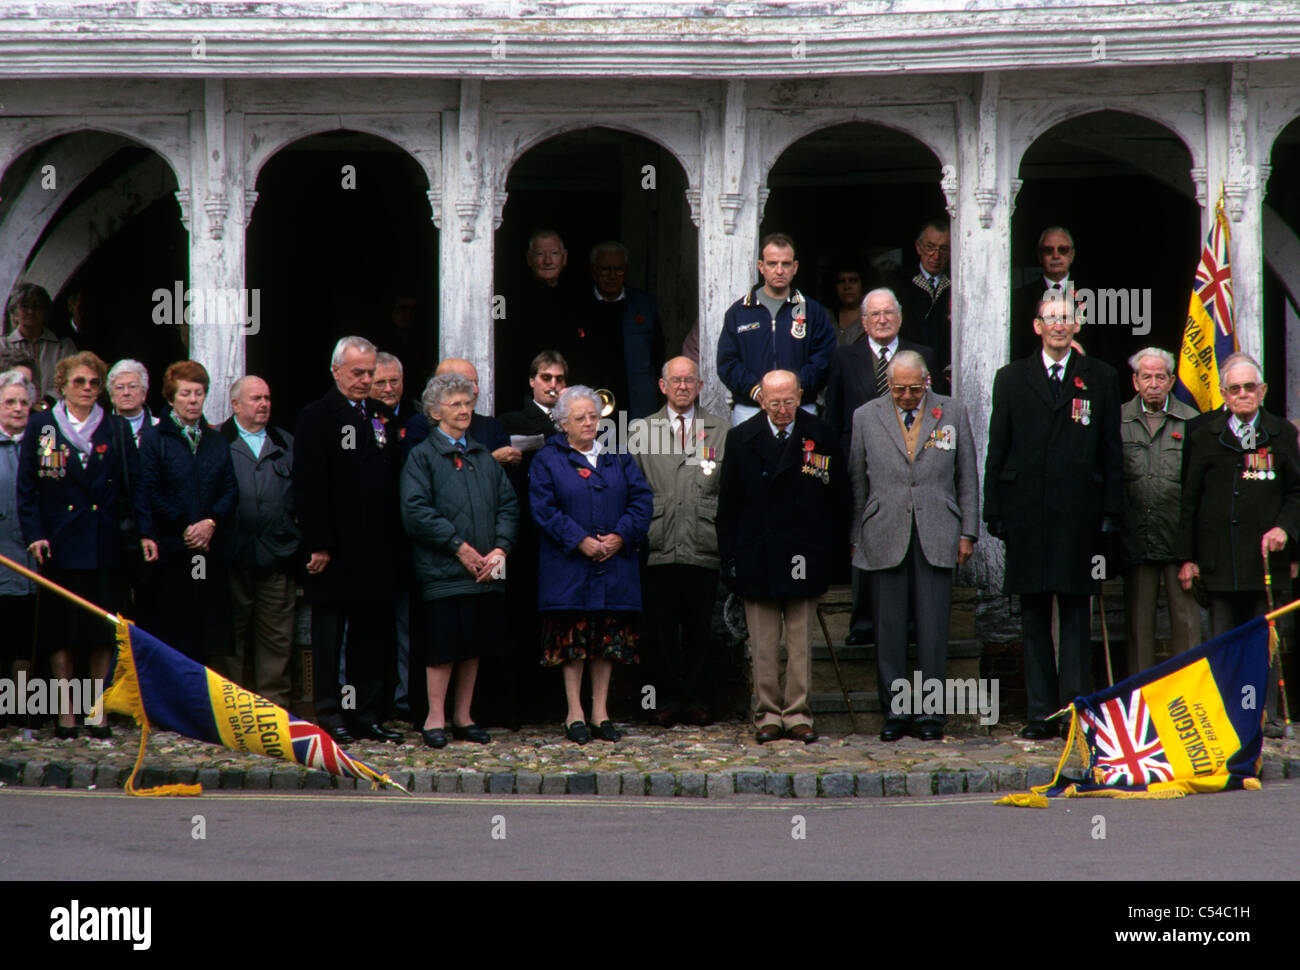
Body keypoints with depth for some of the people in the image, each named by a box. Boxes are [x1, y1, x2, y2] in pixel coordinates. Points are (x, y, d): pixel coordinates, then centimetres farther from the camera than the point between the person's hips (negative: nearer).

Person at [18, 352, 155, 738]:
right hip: (60, 544, -1)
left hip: (104, 547, 1)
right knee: (59, 632, 1)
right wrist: (34, 534, -8)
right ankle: (65, 712, 7)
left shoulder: (116, 430, 9)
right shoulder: (41, 427, 5)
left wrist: (145, 531, -3)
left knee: (104, 633, 2)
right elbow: (26, 487, 2)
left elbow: (134, 484, 7)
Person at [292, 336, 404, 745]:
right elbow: (308, 488, -11)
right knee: (329, 632, 1)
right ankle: (329, 715, 5)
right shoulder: (317, 417, -5)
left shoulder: (380, 419, 14)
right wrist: (318, 544, -16)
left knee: (373, 632, 9)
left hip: (377, 549, 6)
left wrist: (393, 538, 8)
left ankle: (366, 714, 15)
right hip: (336, 550, -6)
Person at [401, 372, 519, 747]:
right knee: (444, 645, -5)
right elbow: (416, 511, -11)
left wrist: (500, 549, -4)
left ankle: (463, 717, 18)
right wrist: (459, 547, -15)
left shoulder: (484, 457, 15)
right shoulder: (422, 456, -2)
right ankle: (435, 718, 3)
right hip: (443, 571, -5)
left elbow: (508, 504, 13)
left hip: (485, 569, 5)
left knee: (474, 645, 9)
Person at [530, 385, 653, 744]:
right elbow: (543, 509, -6)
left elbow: (641, 499, 6)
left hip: (615, 563, 3)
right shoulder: (547, 461, 3)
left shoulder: (619, 458, 13)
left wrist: (621, 536, -10)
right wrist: (580, 541, -16)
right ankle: (575, 714, 3)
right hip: (569, 566, -3)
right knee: (573, 641, -3)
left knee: (609, 641, 4)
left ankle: (600, 712, 11)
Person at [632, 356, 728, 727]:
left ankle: (698, 700, 8)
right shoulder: (642, 431, 12)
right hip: (659, 548, 0)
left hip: (703, 547, 0)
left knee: (700, 628, 2)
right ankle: (668, 699, 7)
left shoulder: (720, 431, 12)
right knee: (661, 627, 0)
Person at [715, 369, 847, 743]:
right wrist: (729, 556, 1)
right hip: (756, 556, 0)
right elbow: (727, 504, 6)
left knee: (800, 642, 3)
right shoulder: (741, 439, 3)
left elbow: (839, 497, 7)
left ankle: (797, 715, 9)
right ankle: (768, 716, 9)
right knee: (762, 645, 3)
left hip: (803, 558, 0)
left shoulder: (820, 436, 1)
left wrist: (826, 544, 1)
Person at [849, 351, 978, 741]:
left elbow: (967, 478, 11)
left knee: (933, 630, -1)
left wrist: (967, 532, 6)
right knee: (889, 629, 1)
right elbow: (856, 483, 9)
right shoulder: (865, 417, 6)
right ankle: (895, 712, 10)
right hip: (884, 539, 0)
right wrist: (856, 538, 7)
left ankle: (930, 713, 6)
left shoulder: (953, 413, 8)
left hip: (936, 538, 0)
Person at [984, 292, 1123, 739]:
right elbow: (997, 450, 9)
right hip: (1026, 513, 1)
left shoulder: (1101, 378, 8)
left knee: (1075, 613, 0)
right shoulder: (1011, 379, 10)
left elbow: (1111, 451, 6)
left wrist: (1110, 512, -1)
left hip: (1078, 513, -1)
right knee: (1033, 616, 4)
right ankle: (1040, 713, 6)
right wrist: (994, 510, 2)